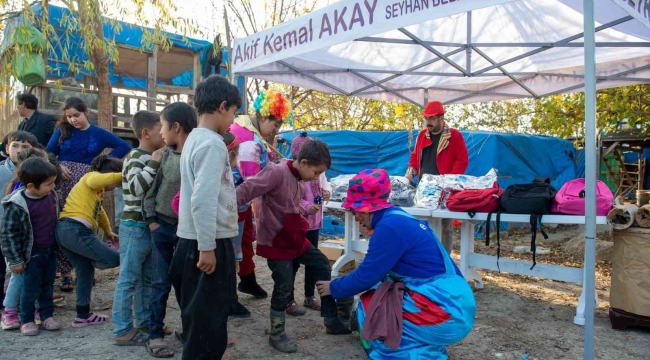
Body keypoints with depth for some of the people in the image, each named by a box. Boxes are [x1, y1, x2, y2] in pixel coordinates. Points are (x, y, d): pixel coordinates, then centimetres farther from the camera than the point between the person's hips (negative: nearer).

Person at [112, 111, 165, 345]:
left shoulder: (153, 157, 14)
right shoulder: (136, 157, -13)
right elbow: (136, 188, -26)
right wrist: (154, 163, -25)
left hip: (150, 225, 9)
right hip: (135, 226, -9)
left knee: (147, 278, 16)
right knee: (129, 279, -3)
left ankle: (144, 321, 27)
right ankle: (122, 330, 5)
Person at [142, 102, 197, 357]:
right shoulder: (167, 154, 3)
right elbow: (154, 187, 9)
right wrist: (151, 218, 3)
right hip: (162, 226, 4)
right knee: (160, 282, 8)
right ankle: (155, 335, 18)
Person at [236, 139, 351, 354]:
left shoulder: (298, 181, 7)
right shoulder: (277, 173, -22)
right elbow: (246, 190, -30)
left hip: (294, 238, 10)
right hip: (276, 242, -10)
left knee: (322, 264, 12)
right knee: (284, 286, -4)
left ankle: (332, 321, 22)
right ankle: (277, 334, 18)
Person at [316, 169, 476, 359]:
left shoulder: (390, 226, -17)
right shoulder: (399, 219, 11)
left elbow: (367, 276, -11)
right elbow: (374, 271, 20)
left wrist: (334, 288, 6)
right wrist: (341, 284, 26)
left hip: (445, 312, -9)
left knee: (369, 308, -2)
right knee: (375, 300, 16)